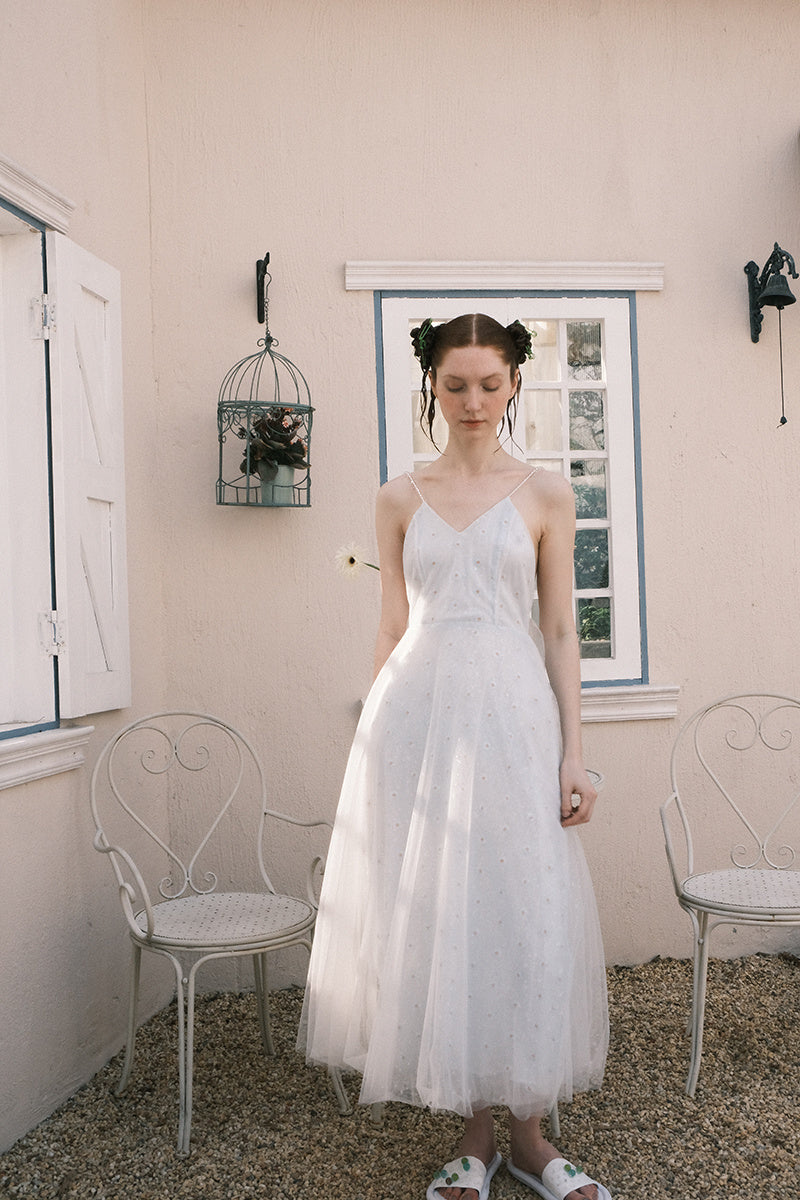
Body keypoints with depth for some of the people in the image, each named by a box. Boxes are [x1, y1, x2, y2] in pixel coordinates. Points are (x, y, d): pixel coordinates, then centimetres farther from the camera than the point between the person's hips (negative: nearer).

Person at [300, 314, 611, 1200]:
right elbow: (391, 629, 10)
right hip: (418, 705, 1)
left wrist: (573, 753, -2)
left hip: (509, 705, -1)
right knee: (430, 914, 4)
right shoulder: (400, 499, 9)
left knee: (520, 912, 2)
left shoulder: (545, 494, 6)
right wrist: (376, 739, 6)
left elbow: (560, 631, 4)